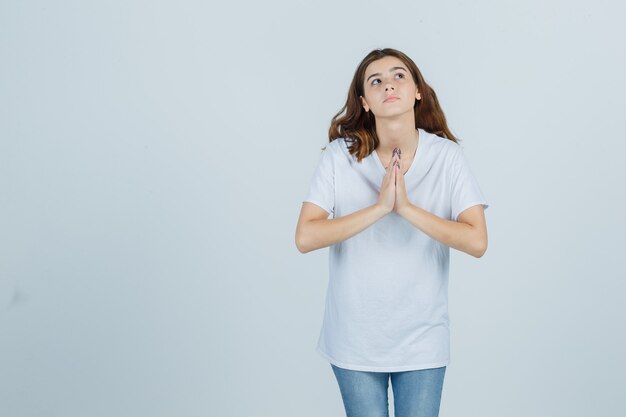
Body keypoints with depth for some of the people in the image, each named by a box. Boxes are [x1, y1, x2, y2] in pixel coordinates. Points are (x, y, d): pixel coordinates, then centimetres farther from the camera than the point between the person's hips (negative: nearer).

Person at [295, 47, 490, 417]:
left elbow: (477, 242, -14)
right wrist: (379, 207, -24)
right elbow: (305, 238, -16)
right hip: (355, 337, 0)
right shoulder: (339, 157, -9)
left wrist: (407, 208, -23)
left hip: (422, 339, 0)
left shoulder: (447, 157, -8)